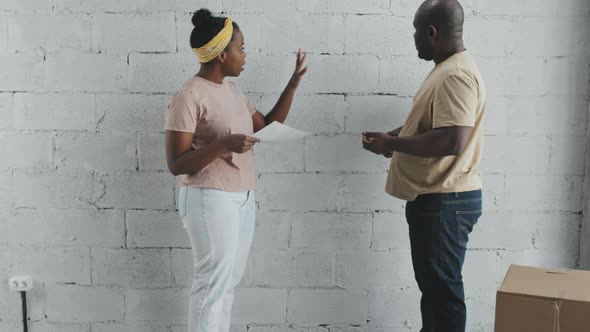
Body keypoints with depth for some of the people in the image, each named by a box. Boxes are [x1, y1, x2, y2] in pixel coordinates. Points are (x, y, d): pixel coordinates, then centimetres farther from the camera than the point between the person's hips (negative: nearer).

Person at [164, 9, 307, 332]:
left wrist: (293, 84, 12)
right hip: (210, 199, -8)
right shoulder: (189, 96, -14)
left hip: (243, 197, 8)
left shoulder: (232, 90, 11)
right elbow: (176, 164, -16)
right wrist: (223, 144, -28)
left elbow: (268, 127, 17)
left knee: (227, 281, 13)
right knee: (213, 281, -2)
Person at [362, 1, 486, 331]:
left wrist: (391, 144, -19)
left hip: (446, 201, -10)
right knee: (432, 283, 20)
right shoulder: (447, 69, 14)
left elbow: (451, 141, -29)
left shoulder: (456, 74, -20)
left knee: (443, 287, 0)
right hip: (434, 198, 10)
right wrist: (394, 136, 10)